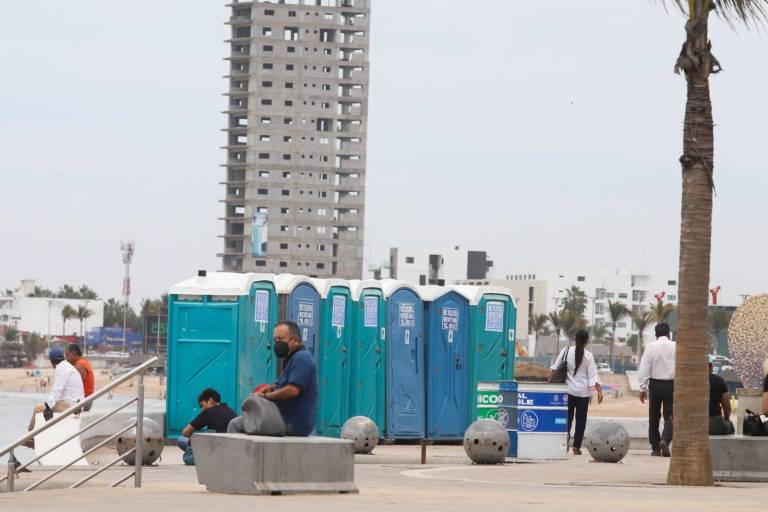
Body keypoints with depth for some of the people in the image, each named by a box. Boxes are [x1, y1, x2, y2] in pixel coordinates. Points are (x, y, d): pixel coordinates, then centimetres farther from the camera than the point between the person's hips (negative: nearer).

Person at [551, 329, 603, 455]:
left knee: (567, 416, 12)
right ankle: (576, 446, 4)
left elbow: (555, 368, 5)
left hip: (568, 389, 1)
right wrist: (599, 391, -6)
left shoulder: (566, 351, -2)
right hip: (583, 392, -1)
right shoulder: (588, 356, -6)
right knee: (581, 419, 7)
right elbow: (593, 375, -9)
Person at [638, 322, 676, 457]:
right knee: (669, 417, 3)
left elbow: (644, 369, -4)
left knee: (654, 417, 11)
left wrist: (643, 388, 1)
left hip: (655, 384, 1)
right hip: (670, 385, -1)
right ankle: (665, 440, -22)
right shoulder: (675, 347, -4)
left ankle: (655, 448, 15)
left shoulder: (651, 347, -3)